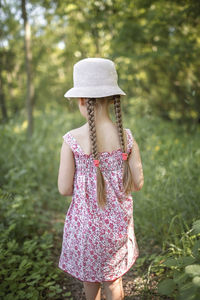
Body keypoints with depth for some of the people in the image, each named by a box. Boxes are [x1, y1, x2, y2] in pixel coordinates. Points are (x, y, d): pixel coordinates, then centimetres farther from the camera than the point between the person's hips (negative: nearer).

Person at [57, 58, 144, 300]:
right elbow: (138, 184, -6)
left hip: (86, 222, -2)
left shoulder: (72, 140, -19)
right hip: (118, 222, 2)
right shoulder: (127, 137, -12)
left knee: (89, 275, 26)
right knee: (113, 277, 23)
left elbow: (64, 189, -13)